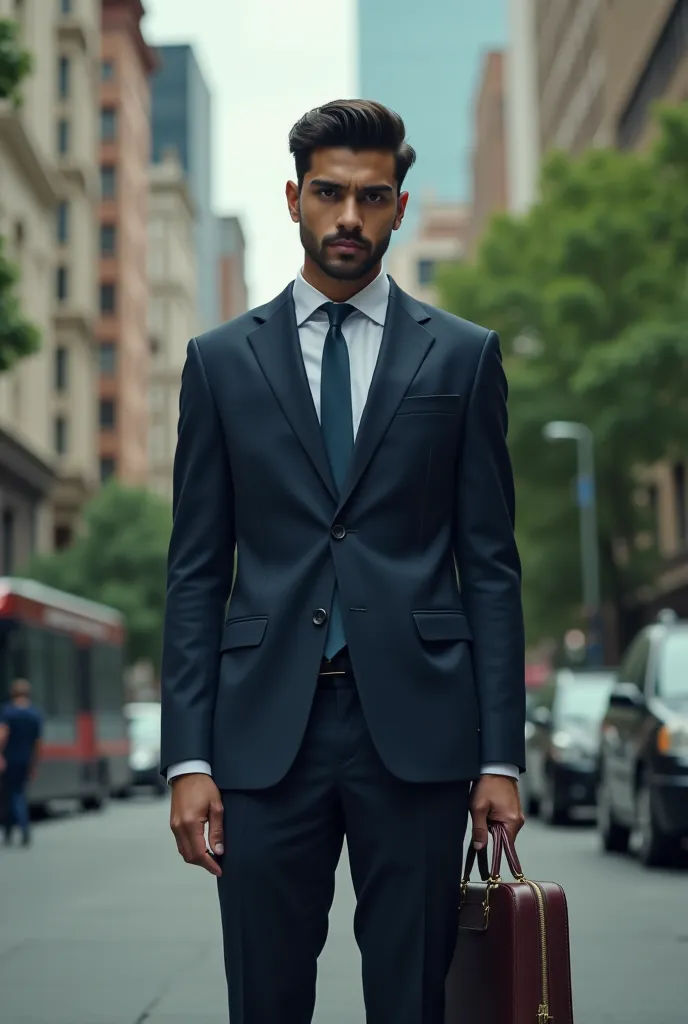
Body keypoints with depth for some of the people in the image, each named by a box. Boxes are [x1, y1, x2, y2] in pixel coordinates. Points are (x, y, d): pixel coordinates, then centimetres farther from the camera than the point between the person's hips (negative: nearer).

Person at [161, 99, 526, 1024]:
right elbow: (196, 573, 7)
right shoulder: (221, 360, 9)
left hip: (415, 728, 0)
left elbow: (491, 566, 6)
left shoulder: (462, 356, 8)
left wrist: (500, 756, -1)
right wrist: (188, 758, -1)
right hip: (265, 732, 1)